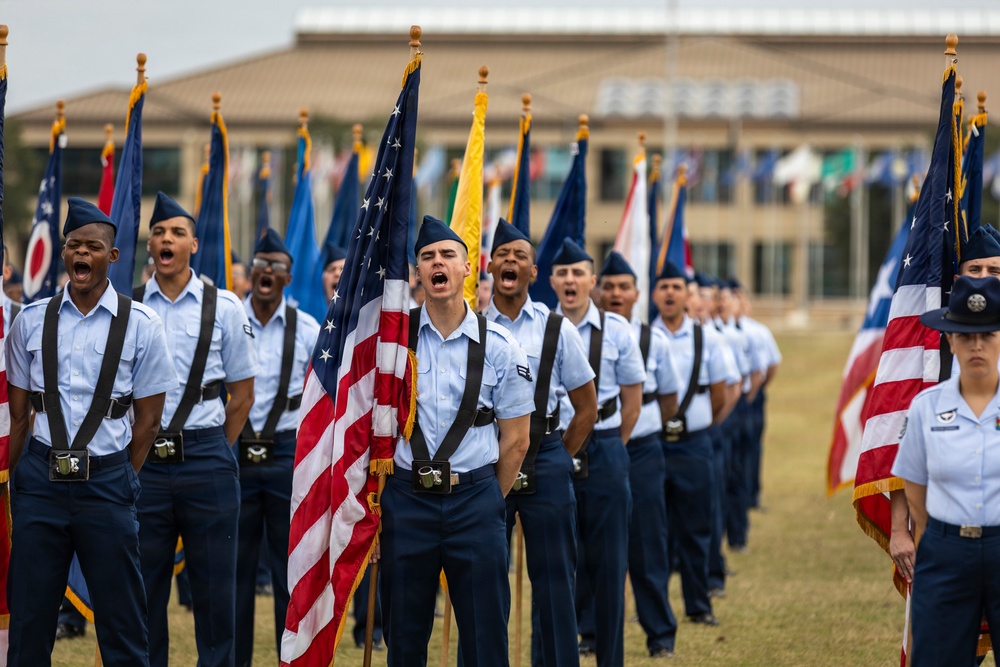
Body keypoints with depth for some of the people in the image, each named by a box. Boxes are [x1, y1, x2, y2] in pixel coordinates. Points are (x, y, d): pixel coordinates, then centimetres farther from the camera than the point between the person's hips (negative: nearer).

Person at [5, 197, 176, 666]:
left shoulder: (140, 326, 0)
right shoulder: (31, 322, 7)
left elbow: (148, 420, 4)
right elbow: (18, 413, 10)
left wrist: (123, 482, 2)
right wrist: (14, 480, 6)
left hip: (107, 480, -2)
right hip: (40, 476, 2)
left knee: (122, 626, 3)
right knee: (29, 618, 5)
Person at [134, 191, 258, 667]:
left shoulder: (224, 308, 4)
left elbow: (243, 393, 9)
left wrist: (215, 451, 6)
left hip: (206, 456, -1)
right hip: (142, 461, 1)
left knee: (215, 589, 3)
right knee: (143, 589, 5)